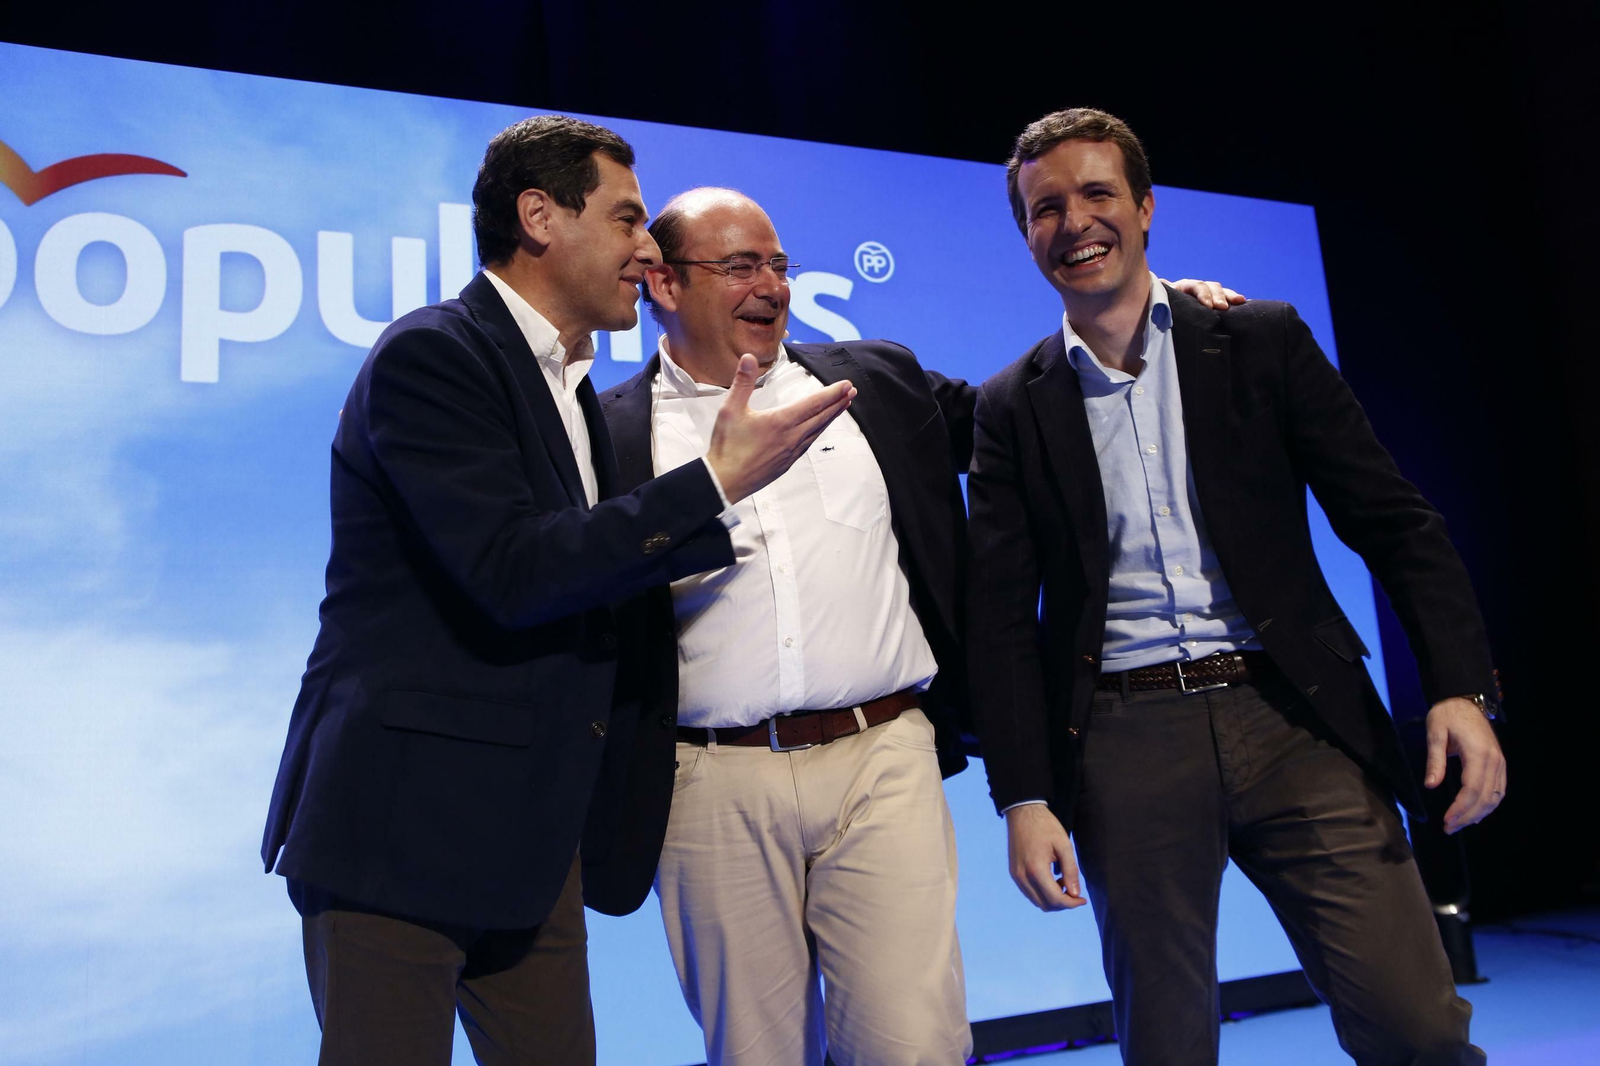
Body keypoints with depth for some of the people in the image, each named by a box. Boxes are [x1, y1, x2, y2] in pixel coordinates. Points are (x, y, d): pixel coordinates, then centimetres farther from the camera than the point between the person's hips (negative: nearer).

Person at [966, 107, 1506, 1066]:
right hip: (1125, 745, 0)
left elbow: (1394, 519, 4)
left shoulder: (1263, 341, 6)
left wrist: (1461, 689, -8)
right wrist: (1025, 798, -3)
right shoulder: (1012, 408, 6)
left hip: (1293, 717, 0)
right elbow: (1002, 616, 3)